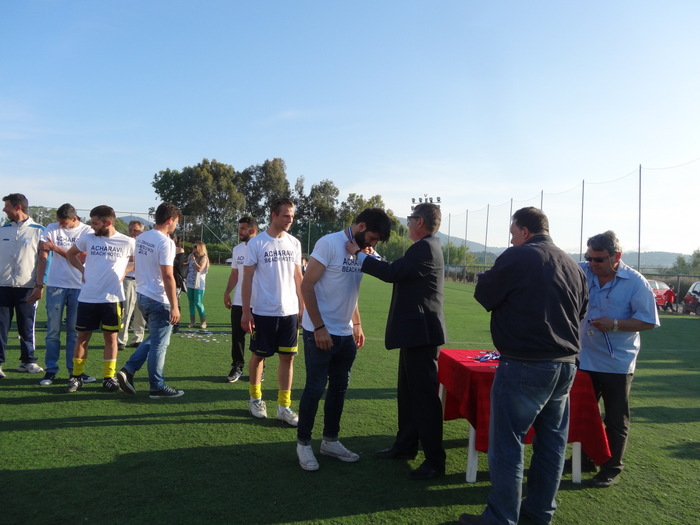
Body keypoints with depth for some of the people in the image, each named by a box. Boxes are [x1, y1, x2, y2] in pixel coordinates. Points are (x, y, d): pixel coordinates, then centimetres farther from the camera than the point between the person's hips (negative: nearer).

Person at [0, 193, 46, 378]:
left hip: (27, 288, -2)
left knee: (27, 327, 6)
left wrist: (39, 286, -8)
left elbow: (42, 259, -2)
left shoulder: (38, 230, 0)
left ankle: (28, 361, 18)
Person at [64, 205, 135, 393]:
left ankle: (109, 377, 17)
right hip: (88, 298, 2)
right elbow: (71, 254, 18)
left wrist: (124, 272, -1)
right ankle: (76, 376, 21)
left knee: (111, 337, 6)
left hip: (112, 299, -1)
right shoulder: (87, 239, 0)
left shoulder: (127, 242, -5)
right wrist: (83, 270, 6)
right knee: (83, 337, 8)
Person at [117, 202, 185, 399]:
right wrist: (174, 306, -17)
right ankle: (157, 387, 13)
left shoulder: (141, 238, 8)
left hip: (141, 296, 8)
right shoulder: (166, 242, -18)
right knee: (159, 344, 3)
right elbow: (168, 276, -21)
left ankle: (128, 370, 15)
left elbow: (137, 266, 16)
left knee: (153, 338, 22)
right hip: (158, 300, -8)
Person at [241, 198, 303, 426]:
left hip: (290, 311, 4)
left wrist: (302, 306, 9)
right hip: (263, 311, -4)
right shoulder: (256, 243, -7)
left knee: (288, 357, 6)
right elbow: (247, 278, -5)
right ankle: (255, 398, 29)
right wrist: (246, 311, -9)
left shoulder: (294, 243, 5)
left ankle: (284, 406, 15)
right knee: (258, 355, 9)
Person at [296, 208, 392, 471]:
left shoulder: (359, 251, 9)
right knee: (315, 388, 1)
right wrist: (320, 328, -18)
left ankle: (330, 440, 28)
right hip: (320, 332, -7)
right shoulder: (329, 243, -14)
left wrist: (357, 325, 12)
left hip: (345, 334, 7)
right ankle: (303, 443, 18)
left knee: (339, 387, 14)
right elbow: (307, 285, -16)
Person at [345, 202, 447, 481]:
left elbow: (392, 272, -23)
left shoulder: (424, 249, -18)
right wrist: (368, 255, 12)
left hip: (421, 332, -11)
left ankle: (435, 460, 7)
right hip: (416, 332, 11)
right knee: (408, 392, 18)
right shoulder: (426, 247, 15)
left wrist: (359, 254, -12)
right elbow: (398, 272, 14)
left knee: (424, 395, -3)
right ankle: (405, 445, 32)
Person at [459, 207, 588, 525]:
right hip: (565, 364, 8)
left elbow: (484, 296, -4)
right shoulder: (573, 265, 9)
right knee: (552, 441, 16)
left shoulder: (517, 257, -11)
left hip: (524, 366, -7)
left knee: (507, 442, 1)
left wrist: (487, 278, 15)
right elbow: (582, 310, 18)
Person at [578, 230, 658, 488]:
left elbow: (648, 321, -11)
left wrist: (614, 324, -23)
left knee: (615, 419, 9)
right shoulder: (581, 272, -4)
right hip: (584, 358, 4)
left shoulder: (635, 282, -12)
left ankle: (612, 468, 25)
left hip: (617, 363, -4)